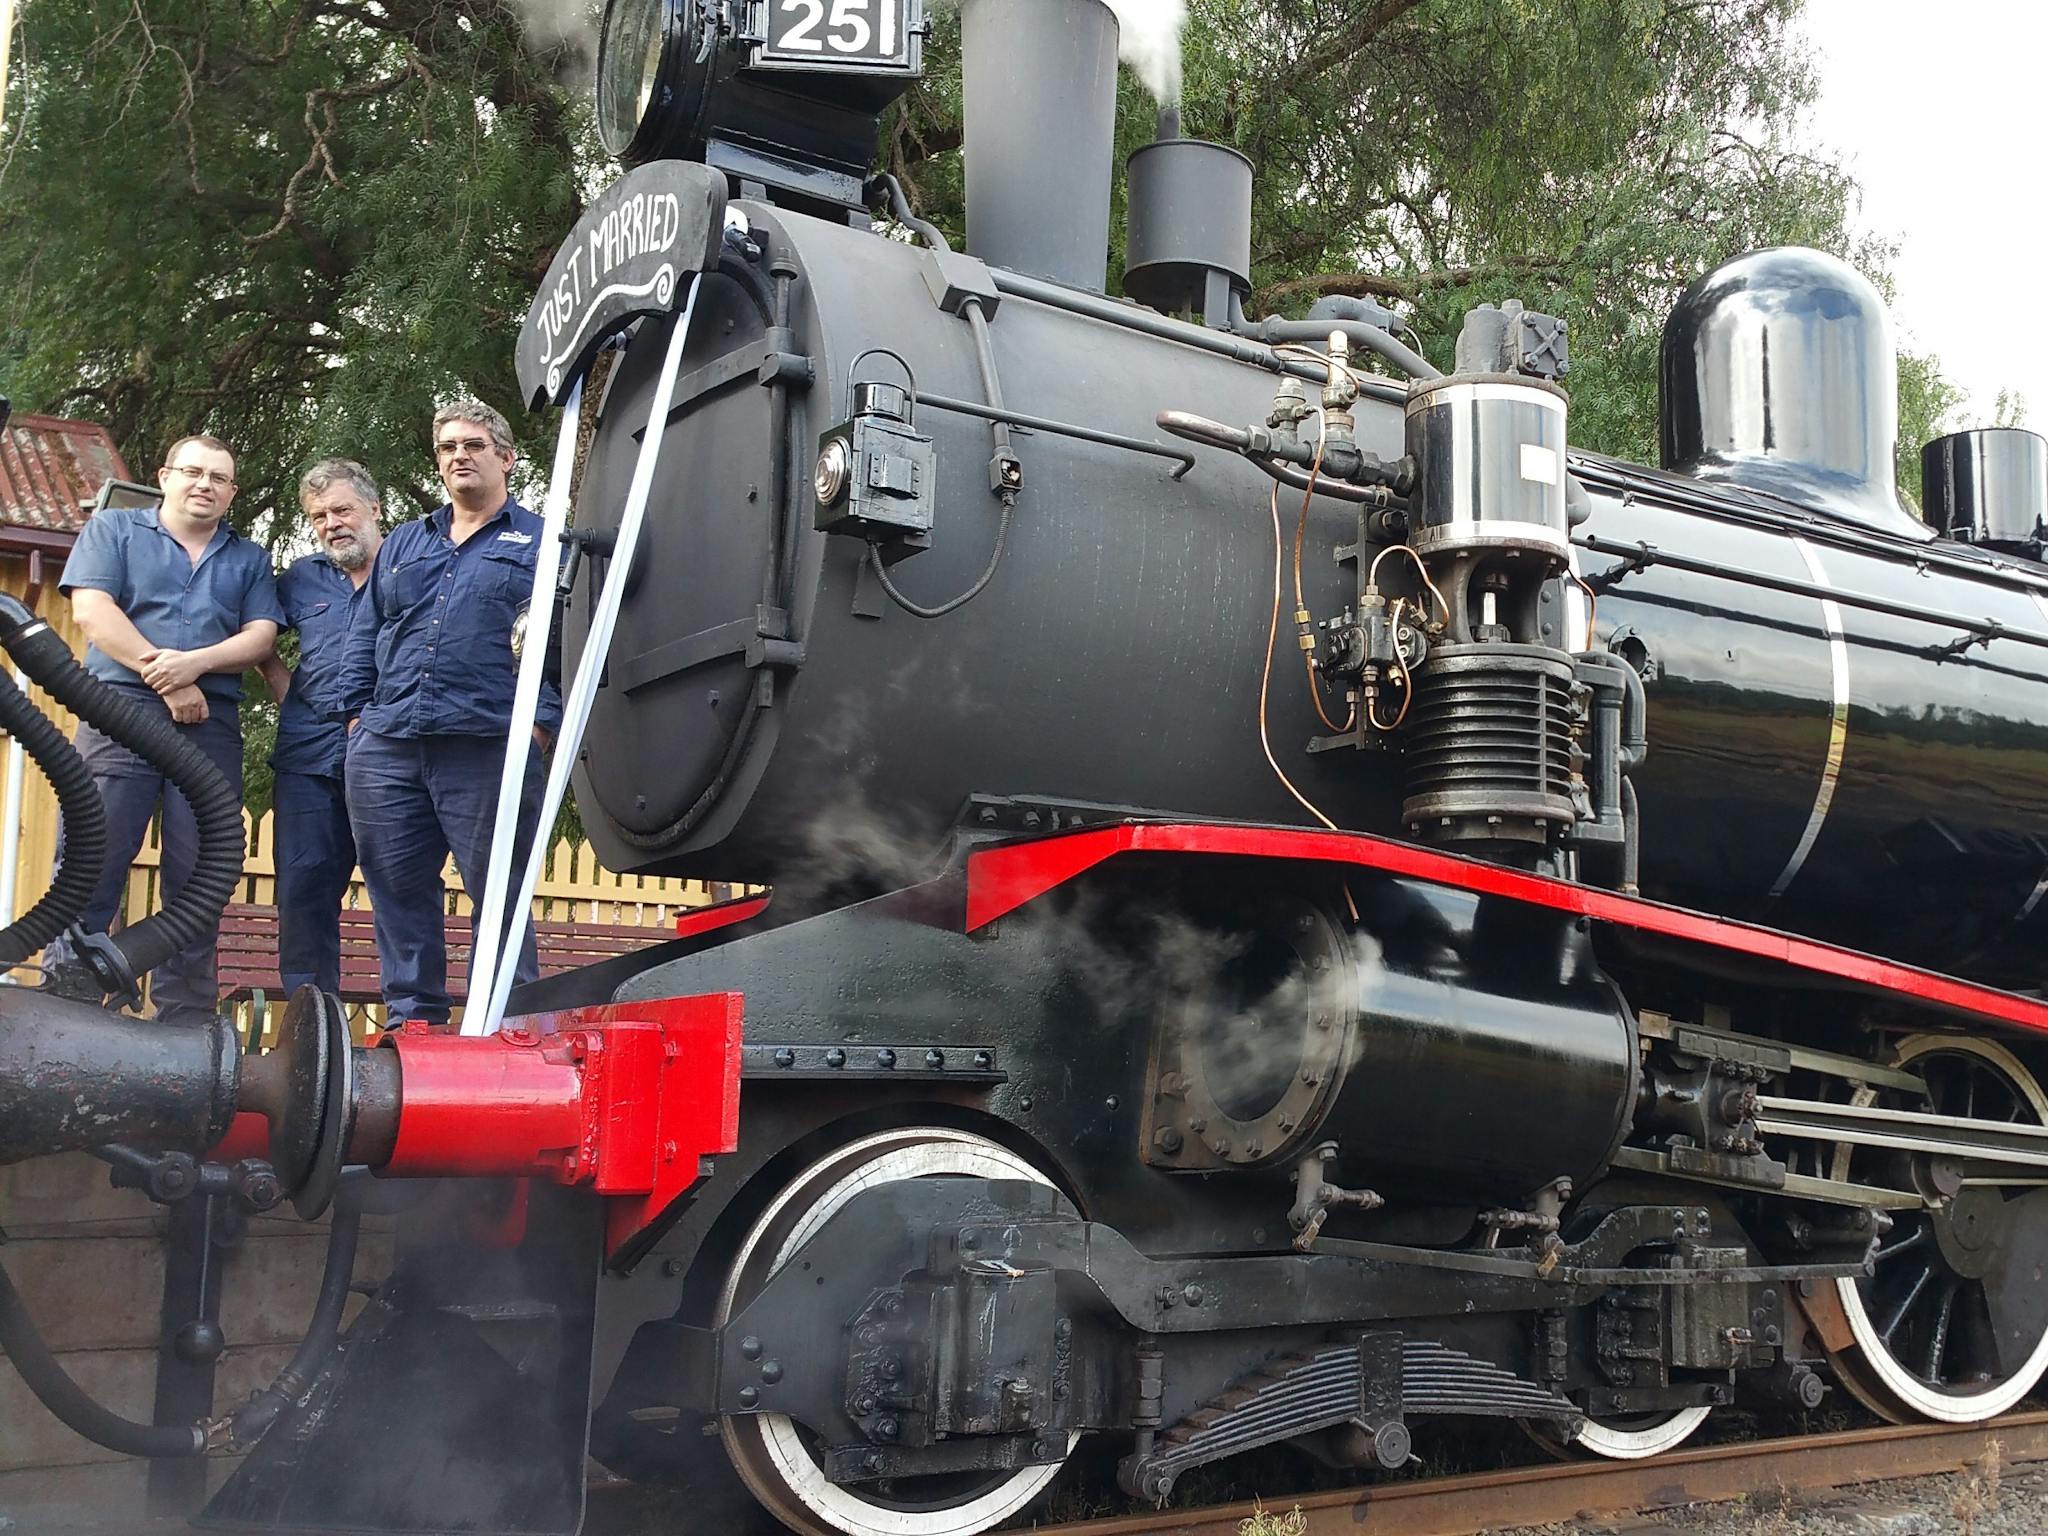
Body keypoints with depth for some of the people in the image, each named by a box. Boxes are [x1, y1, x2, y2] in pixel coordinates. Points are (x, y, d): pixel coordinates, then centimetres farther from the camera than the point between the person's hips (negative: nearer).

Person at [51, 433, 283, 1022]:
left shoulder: (250, 558, 21)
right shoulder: (114, 528, 15)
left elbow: (261, 636, 7)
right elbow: (92, 610, 0)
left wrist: (195, 662, -12)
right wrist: (164, 677, -9)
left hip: (212, 726, 2)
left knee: (198, 877, 0)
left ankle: (185, 1019, 3)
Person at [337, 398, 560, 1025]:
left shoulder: (543, 544, 9)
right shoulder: (404, 543, 24)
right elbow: (365, 637, 23)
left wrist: (540, 723, -11)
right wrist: (357, 713, 11)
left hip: (488, 751, -5)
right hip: (386, 747, 5)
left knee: (497, 894, -5)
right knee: (397, 892, 7)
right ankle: (411, 1021, 16)